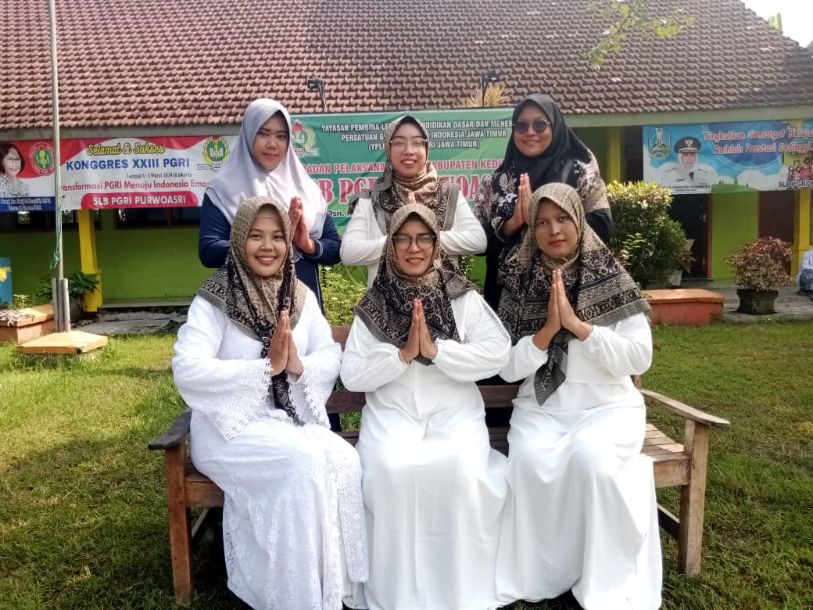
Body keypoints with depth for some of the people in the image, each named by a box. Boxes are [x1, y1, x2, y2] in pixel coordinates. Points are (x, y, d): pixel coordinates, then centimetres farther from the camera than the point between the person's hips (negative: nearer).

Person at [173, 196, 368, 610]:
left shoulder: (300, 295, 8)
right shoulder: (214, 300, -8)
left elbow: (331, 356, 3)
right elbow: (187, 370, -22)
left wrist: (299, 366, -19)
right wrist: (267, 366, -26)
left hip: (293, 418, 4)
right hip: (232, 426, -4)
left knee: (344, 459, -23)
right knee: (306, 461, -28)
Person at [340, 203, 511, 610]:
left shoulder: (464, 297, 4)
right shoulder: (373, 305, 5)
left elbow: (498, 354, -7)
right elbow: (351, 375, -1)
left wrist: (436, 350, -17)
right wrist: (403, 354, -14)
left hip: (454, 410, 0)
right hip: (392, 412, 1)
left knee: (461, 467, -28)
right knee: (390, 469, -28)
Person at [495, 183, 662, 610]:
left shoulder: (613, 279, -1)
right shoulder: (520, 286, 3)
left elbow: (640, 358, -8)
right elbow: (508, 369, -1)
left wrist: (577, 325, -17)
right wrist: (547, 330, -16)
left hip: (607, 402, -1)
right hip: (541, 404, 2)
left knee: (591, 458, -29)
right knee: (529, 460, -27)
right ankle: (539, 576, -6)